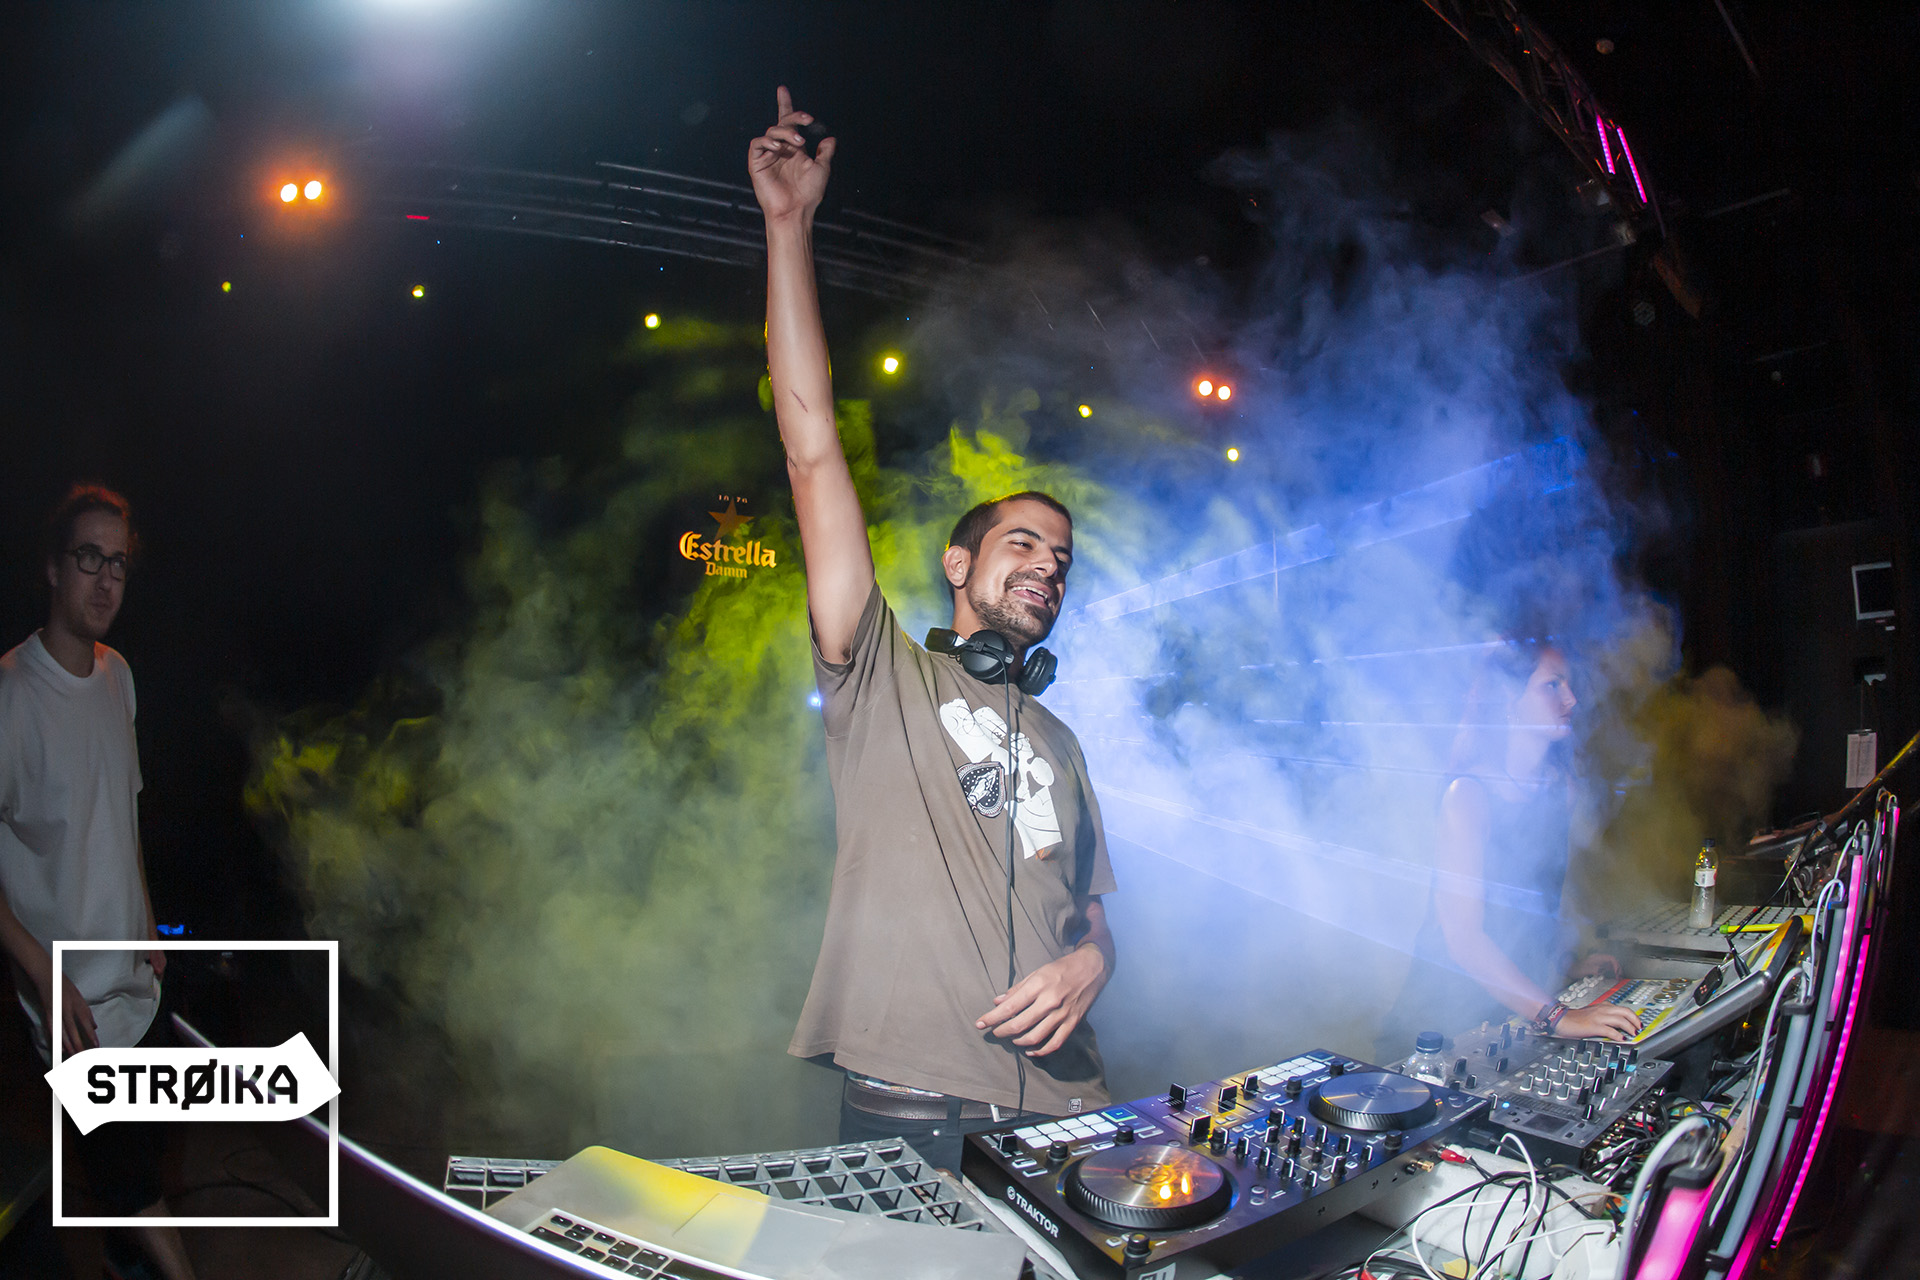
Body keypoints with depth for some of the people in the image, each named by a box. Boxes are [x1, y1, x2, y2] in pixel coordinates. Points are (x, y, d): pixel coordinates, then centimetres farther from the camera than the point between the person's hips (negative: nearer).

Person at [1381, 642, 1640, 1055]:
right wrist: (1554, 1014, -33)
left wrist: (1568, 965, 6)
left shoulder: (1560, 785, 7)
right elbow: (1462, 932, -25)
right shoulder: (1469, 794, -17)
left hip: (1531, 983, 7)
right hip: (1454, 995, -7)